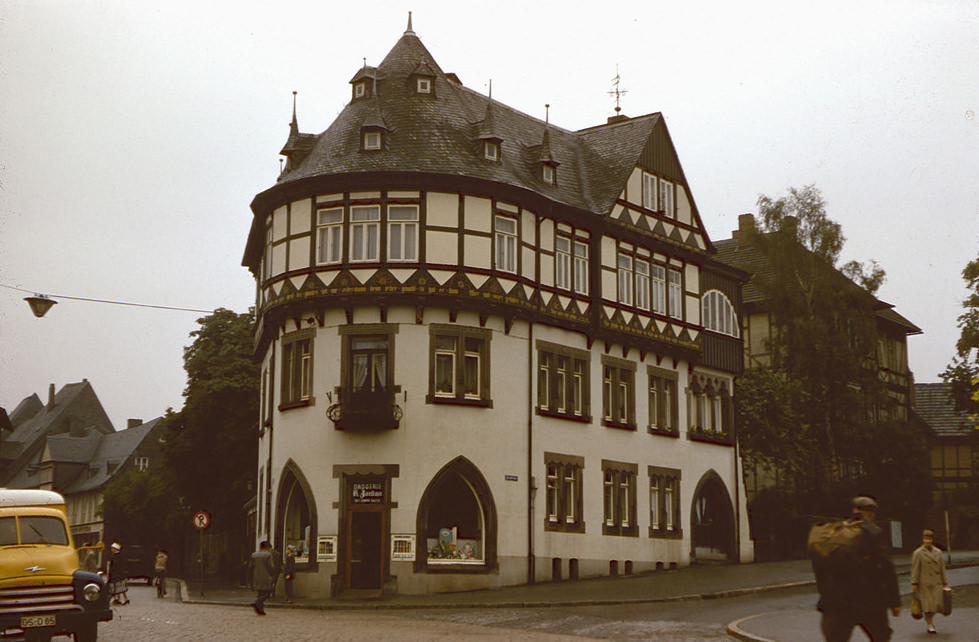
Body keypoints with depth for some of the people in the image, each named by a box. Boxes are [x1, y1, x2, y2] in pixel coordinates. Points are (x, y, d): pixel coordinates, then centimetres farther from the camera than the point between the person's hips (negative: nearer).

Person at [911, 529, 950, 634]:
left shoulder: (938, 552, 8)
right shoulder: (918, 553, -4)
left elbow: (942, 569, 12)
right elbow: (915, 569, -5)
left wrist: (945, 583, 10)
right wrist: (914, 583, -9)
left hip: (937, 583, 4)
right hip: (925, 584, -4)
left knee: (938, 603, -1)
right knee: (928, 605, -5)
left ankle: (929, 618, 28)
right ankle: (930, 626, 7)